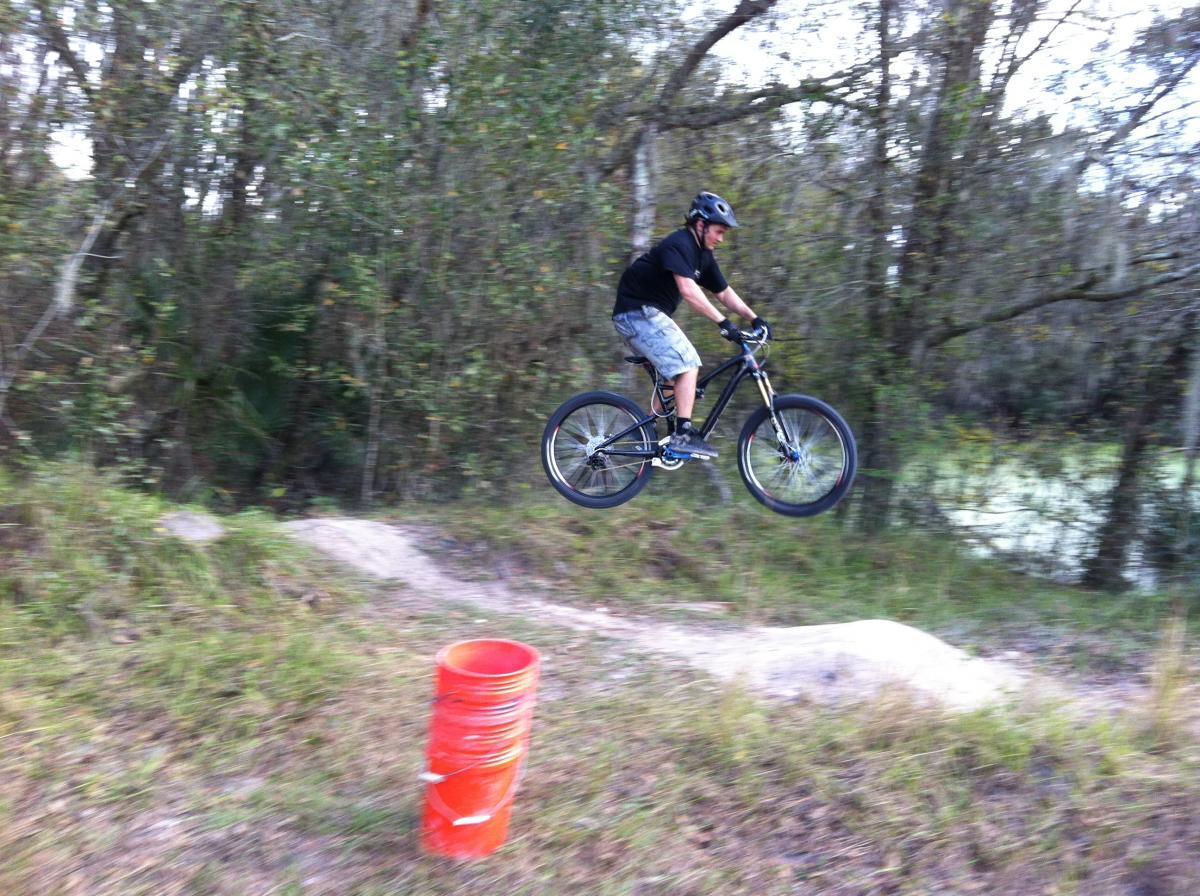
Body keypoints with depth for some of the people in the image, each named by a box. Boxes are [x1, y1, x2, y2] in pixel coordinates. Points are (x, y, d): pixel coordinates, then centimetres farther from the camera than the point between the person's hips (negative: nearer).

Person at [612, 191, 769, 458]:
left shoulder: (704, 255, 11)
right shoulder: (678, 245, -18)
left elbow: (725, 293, 12)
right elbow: (688, 290, -31)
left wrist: (755, 318, 0)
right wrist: (723, 322, -35)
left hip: (652, 314, 10)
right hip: (637, 313, -10)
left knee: (674, 371, 14)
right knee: (688, 364, -18)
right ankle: (683, 435, -21)